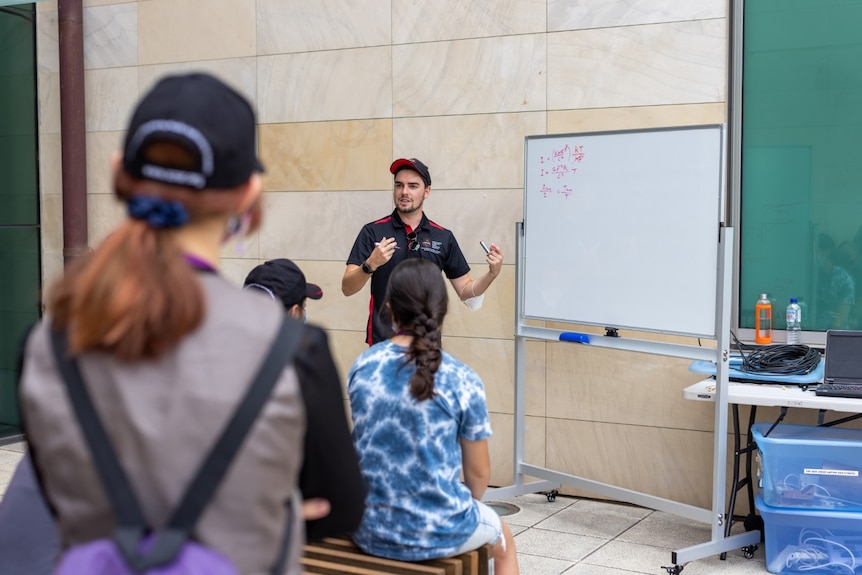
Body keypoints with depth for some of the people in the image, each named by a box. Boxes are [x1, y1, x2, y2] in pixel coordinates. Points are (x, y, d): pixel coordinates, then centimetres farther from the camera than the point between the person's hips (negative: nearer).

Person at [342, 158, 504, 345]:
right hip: (383, 343, -2)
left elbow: (465, 291, 6)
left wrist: (492, 273, -11)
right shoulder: (373, 232, -4)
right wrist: (370, 265, -27)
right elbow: (347, 288, -9)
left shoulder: (443, 237, 2)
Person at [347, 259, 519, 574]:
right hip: (437, 533, -4)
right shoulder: (463, 381, -16)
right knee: (504, 538, 31)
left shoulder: (362, 367, -5)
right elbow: (479, 473, -5)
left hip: (369, 530, 4)